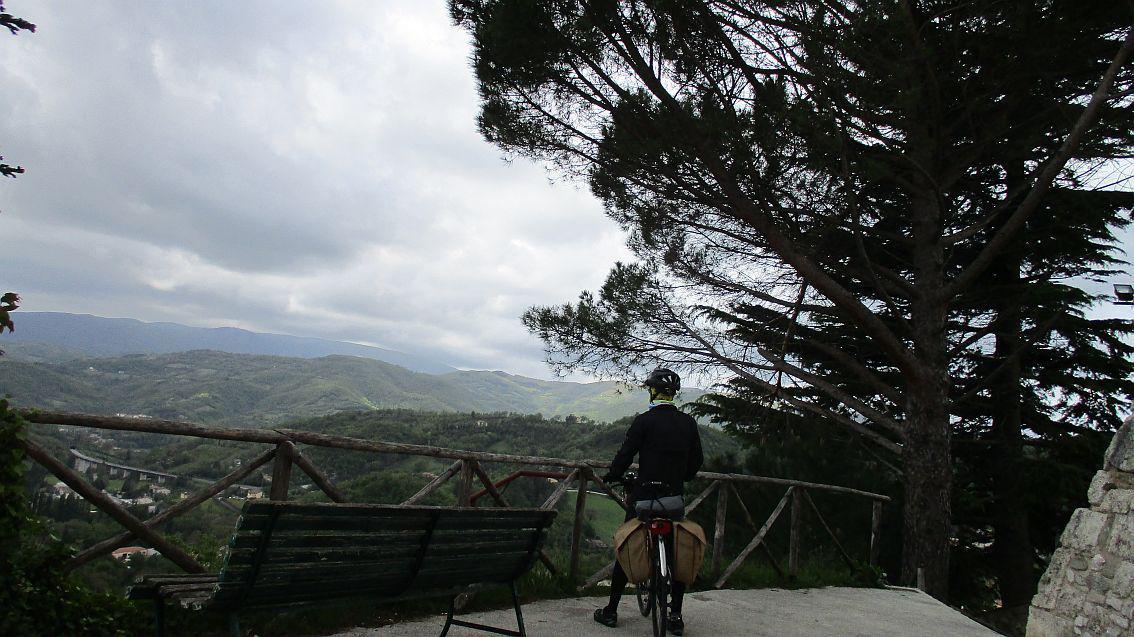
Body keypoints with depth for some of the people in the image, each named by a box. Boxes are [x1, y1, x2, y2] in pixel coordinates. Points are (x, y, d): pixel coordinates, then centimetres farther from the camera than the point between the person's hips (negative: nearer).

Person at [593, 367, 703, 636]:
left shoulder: (644, 420, -8)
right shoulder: (688, 422, 5)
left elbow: (625, 455, -8)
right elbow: (697, 461, 10)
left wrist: (610, 477, 8)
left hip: (645, 495, -3)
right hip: (676, 497, 4)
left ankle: (611, 611, 13)